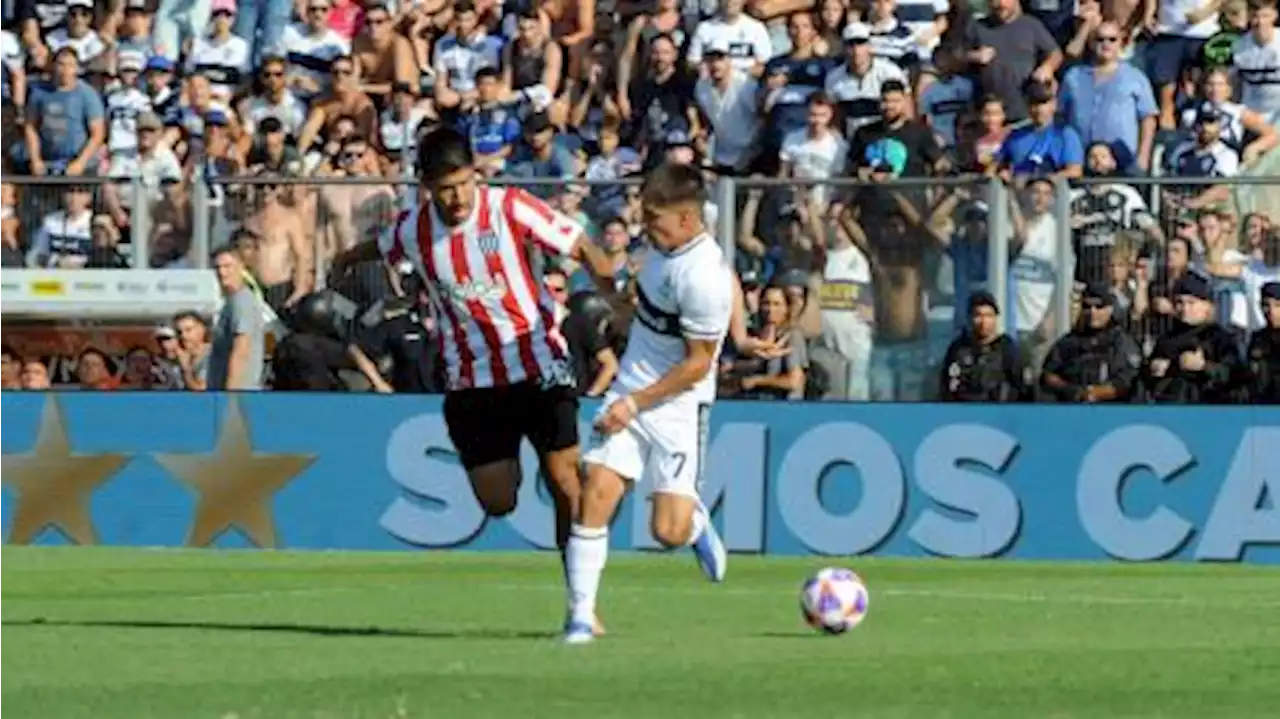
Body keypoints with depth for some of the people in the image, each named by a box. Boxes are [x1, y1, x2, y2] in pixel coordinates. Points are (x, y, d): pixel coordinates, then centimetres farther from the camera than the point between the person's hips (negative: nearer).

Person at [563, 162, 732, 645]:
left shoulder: (704, 279, -24)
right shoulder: (664, 244, 1)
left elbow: (697, 365, -19)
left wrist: (636, 404, -16)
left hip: (677, 405, -7)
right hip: (630, 389, 7)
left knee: (668, 531, -7)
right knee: (597, 491, -11)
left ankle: (697, 523, 32)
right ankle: (580, 614, -7)